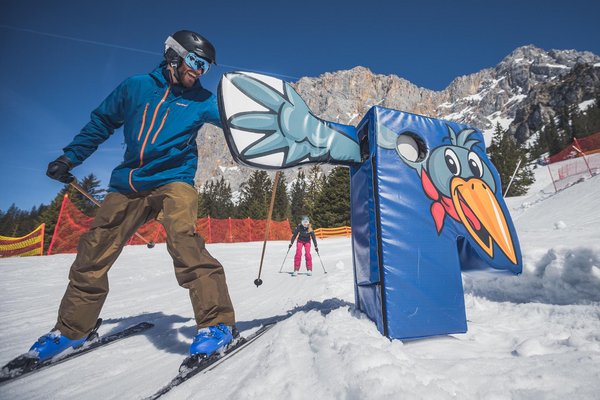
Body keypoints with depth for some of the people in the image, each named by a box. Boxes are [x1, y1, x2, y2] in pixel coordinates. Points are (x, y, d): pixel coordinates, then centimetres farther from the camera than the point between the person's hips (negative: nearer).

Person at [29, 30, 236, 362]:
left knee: (183, 239, -30)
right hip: (128, 183, 4)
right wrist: (69, 158, 17)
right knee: (93, 252, 7)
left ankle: (217, 323, -22)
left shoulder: (201, 100, 5)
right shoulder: (135, 86, 9)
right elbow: (101, 122, 18)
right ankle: (71, 329, 29)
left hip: (173, 179, -3)